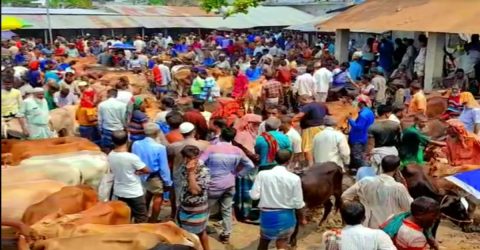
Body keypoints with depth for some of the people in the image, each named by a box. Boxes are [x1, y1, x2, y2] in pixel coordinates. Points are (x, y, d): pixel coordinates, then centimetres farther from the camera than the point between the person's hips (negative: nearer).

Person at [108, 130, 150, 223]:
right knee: (141, 218, 8)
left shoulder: (110, 156, -6)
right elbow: (147, 170, -15)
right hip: (134, 193, -6)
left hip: (119, 192, 6)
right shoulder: (132, 157, -25)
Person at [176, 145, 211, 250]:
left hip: (197, 209, -7)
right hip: (184, 206, 7)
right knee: (185, 232, 21)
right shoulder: (183, 167, -1)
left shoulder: (203, 171, -22)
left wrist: (191, 172, -29)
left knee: (199, 232, 12)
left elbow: (195, 190, -29)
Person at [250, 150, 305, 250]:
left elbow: (254, 195, -11)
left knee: (263, 242, 25)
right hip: (286, 216, -1)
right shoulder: (294, 178, -12)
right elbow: (298, 204, -9)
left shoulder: (262, 174, -11)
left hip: (267, 215, 1)